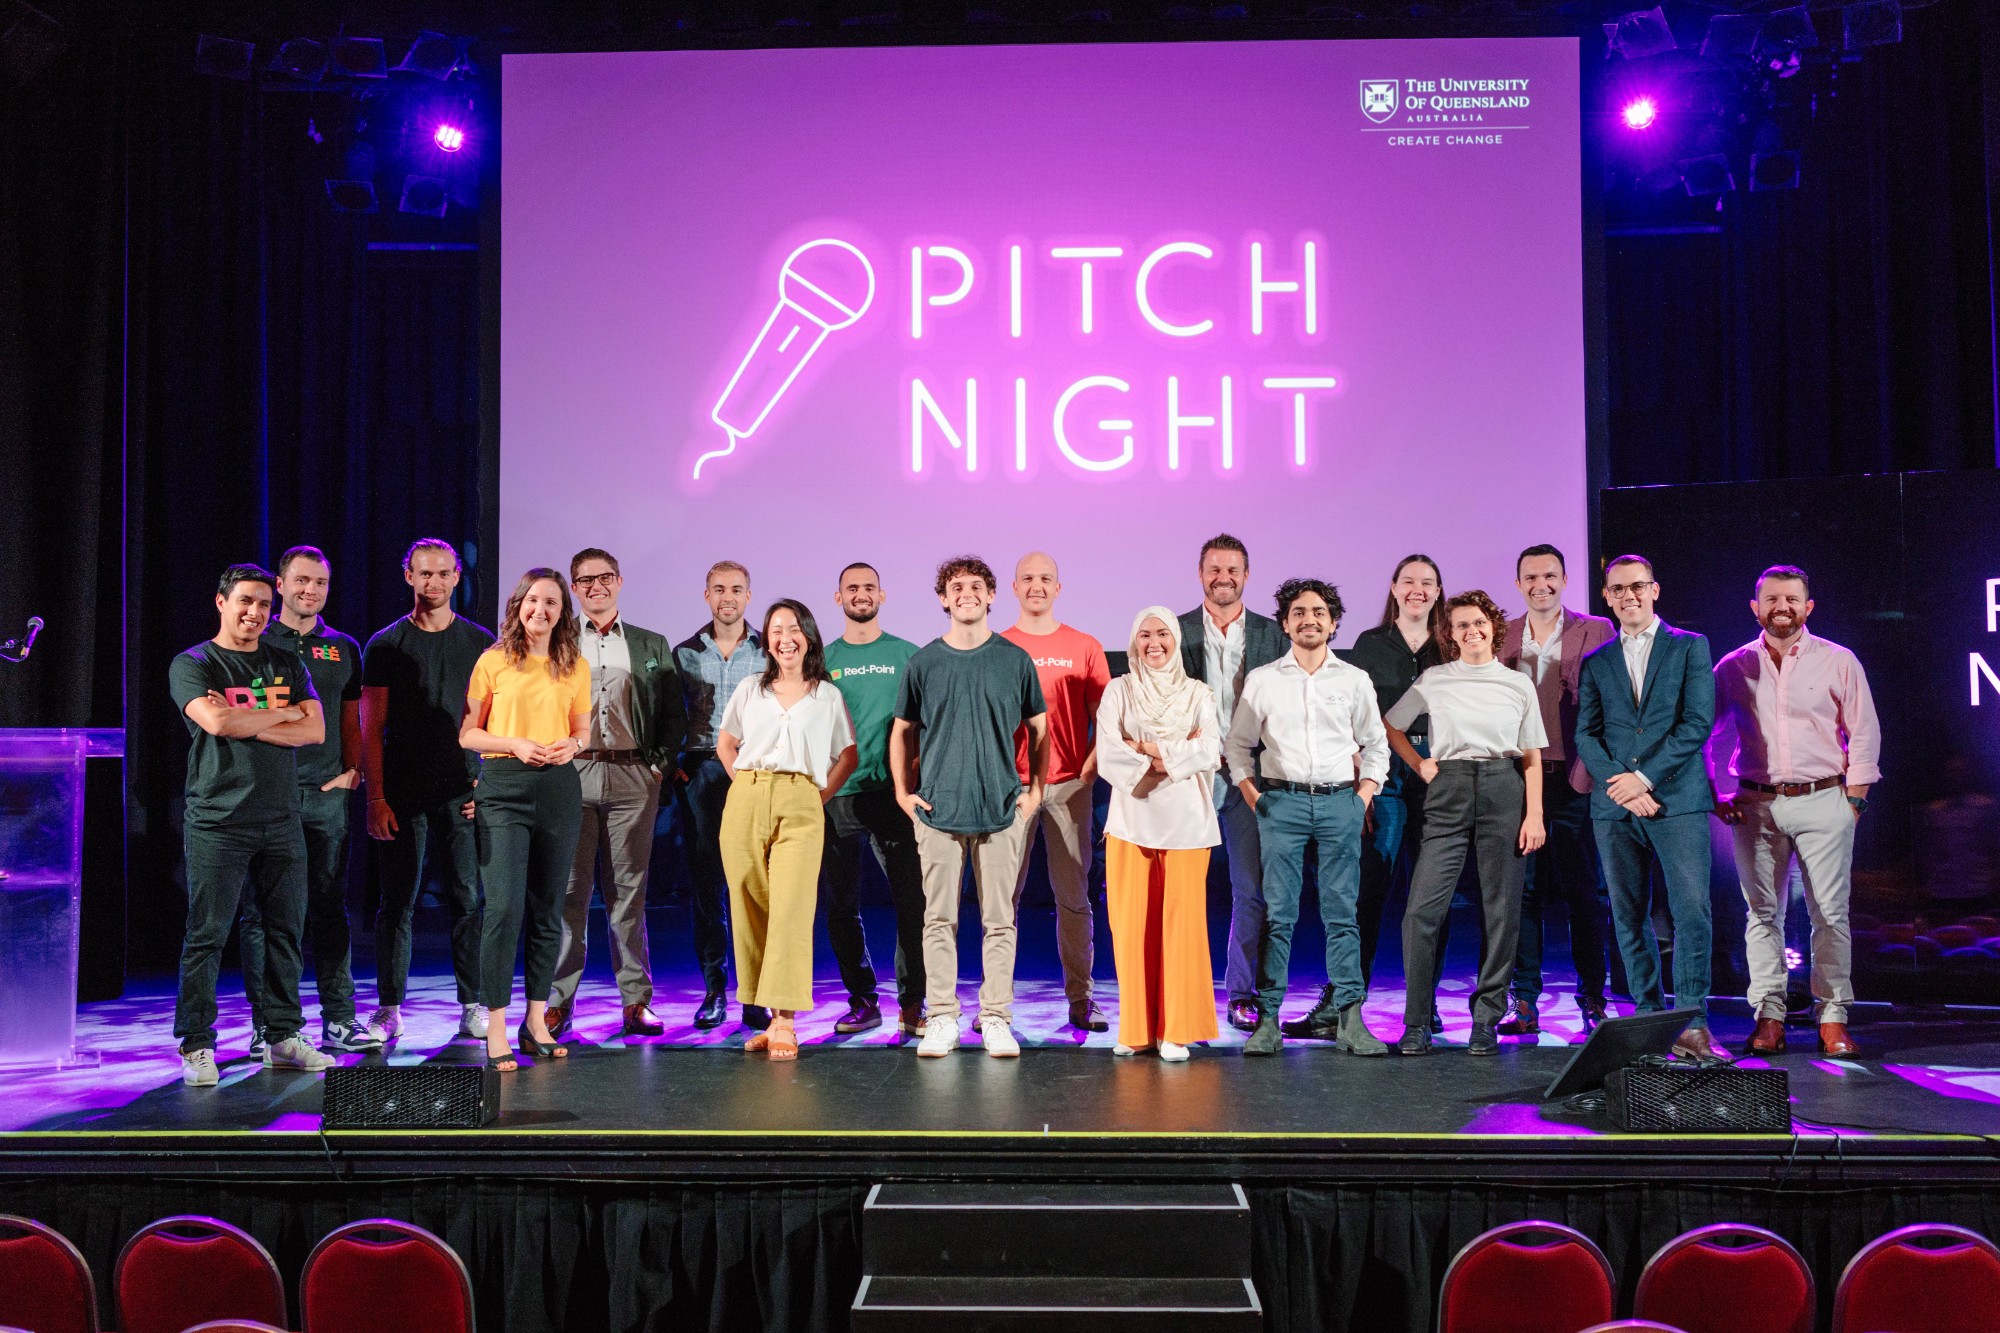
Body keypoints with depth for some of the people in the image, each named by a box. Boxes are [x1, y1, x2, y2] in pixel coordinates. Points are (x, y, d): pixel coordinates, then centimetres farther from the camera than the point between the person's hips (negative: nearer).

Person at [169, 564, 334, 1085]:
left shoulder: (287, 665, 14)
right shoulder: (193, 664, 2)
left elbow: (314, 730, 1)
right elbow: (217, 721, -17)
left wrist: (248, 725, -9)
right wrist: (281, 713, -4)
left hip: (281, 821, 4)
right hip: (218, 821, -4)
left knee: (285, 929, 7)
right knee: (206, 934, -3)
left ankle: (283, 1037, 16)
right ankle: (196, 1046, 5)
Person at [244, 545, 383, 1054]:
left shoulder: (343, 649, 14)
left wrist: (352, 771, 4)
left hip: (327, 793, 3)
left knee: (330, 908, 6)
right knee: (263, 911, 1)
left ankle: (339, 1020, 11)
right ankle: (267, 1025, 8)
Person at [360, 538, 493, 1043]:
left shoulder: (480, 642, 8)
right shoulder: (386, 645, 5)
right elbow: (371, 728, 2)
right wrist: (375, 799, -5)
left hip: (464, 793, 1)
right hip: (404, 796, -1)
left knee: (469, 901, 1)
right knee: (397, 902, 2)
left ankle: (473, 1007, 8)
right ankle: (389, 1010, 11)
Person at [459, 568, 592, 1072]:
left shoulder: (576, 666, 9)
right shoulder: (494, 661, 2)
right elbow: (468, 733, 3)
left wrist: (570, 745, -5)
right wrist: (516, 744, -13)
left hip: (559, 789, 3)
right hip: (504, 788, -3)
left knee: (548, 909, 8)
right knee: (504, 907, -10)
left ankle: (536, 1022, 18)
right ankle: (496, 1030, -3)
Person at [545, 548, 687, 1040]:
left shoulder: (652, 646, 14)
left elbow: (674, 713, 13)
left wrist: (660, 765, 2)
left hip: (632, 778, 1)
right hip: (571, 777, -1)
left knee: (629, 892, 3)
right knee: (568, 892, 0)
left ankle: (636, 1001, 7)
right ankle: (558, 1001, 6)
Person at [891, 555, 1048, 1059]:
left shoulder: (1014, 659, 4)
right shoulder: (924, 662, 5)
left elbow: (1038, 726, 13)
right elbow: (902, 730, 14)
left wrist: (1035, 789, 7)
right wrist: (902, 791, 6)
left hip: (1002, 809, 0)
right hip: (938, 809, 0)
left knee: (999, 919, 2)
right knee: (939, 918, 3)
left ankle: (995, 1018, 10)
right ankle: (942, 1019, 11)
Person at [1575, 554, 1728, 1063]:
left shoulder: (1690, 647, 8)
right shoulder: (1595, 663, 16)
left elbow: (1698, 722, -3)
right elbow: (1586, 734, 8)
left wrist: (1644, 777, -10)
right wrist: (1620, 785, -9)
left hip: (1677, 798, -3)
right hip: (1614, 808, 3)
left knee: (1693, 911, -12)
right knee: (1629, 918, 5)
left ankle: (1691, 1024, -9)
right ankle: (1649, 1021, 13)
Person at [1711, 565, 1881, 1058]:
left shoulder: (1839, 661, 4)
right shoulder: (1733, 667, 7)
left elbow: (1864, 734, 5)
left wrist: (1853, 799, -1)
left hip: (1823, 800, -1)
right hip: (1755, 805, 1)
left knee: (1830, 912, -2)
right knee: (1762, 913, 3)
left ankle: (1833, 1019, 4)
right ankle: (1769, 1018, 8)